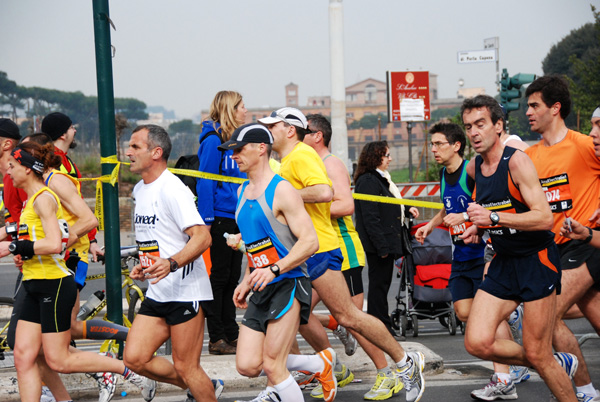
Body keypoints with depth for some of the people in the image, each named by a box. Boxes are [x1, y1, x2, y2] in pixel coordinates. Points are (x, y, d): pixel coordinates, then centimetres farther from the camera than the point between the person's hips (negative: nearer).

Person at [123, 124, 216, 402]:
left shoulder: (172, 189, -15)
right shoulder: (139, 190, 15)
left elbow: (202, 237, -23)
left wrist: (171, 263, -35)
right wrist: (143, 267, 12)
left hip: (186, 292, -9)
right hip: (157, 293, 9)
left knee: (186, 368, -5)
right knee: (134, 358, 1)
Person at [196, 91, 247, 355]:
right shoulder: (213, 140, -11)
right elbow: (205, 183, -14)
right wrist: (206, 220, -18)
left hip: (237, 218, 8)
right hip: (220, 218, -8)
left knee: (232, 277, 11)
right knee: (219, 277, -3)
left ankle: (231, 334, 17)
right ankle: (216, 338, 1)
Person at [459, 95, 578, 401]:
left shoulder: (517, 161, -16)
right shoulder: (474, 168, 6)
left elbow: (545, 218, -23)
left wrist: (493, 218, -30)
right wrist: (478, 227, 10)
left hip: (537, 260, -7)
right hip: (504, 262, 7)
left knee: (537, 355, -7)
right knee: (477, 343, -5)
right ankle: (559, 364, 15)